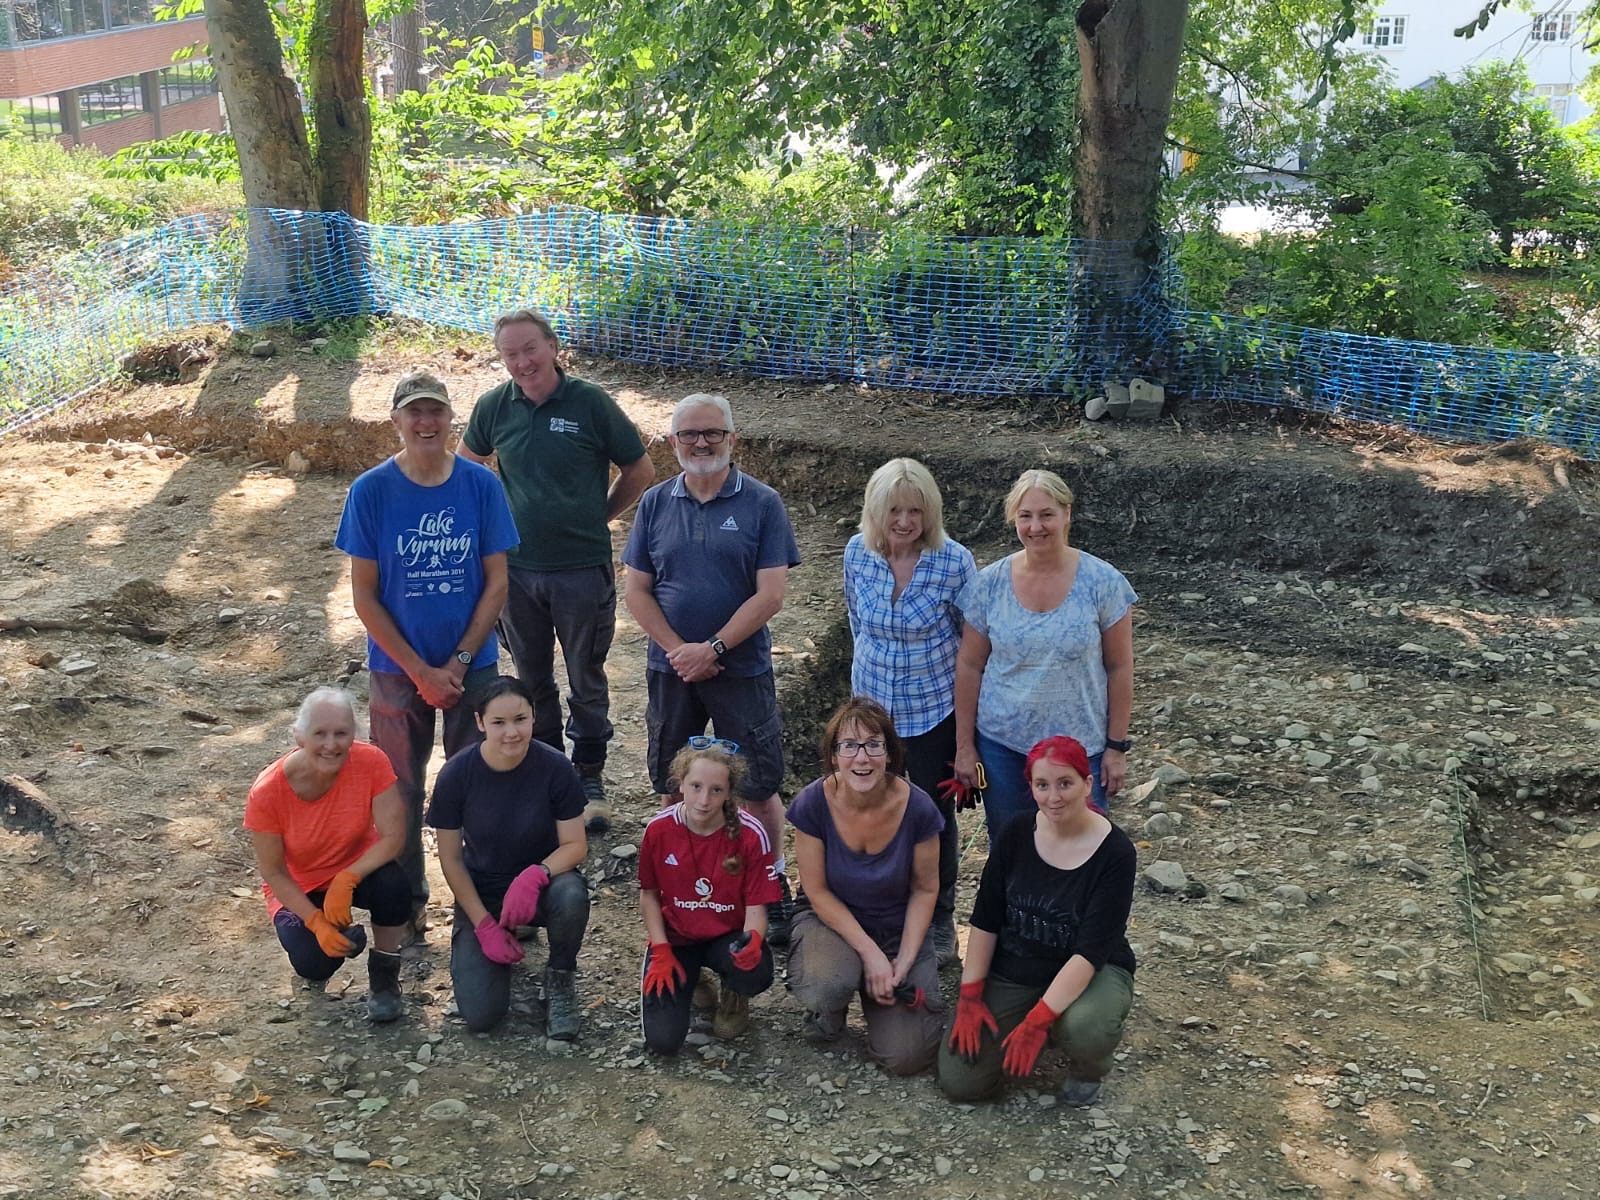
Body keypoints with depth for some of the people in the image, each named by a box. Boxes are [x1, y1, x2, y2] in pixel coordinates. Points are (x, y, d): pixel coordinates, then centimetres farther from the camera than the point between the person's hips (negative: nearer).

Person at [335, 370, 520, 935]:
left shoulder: (481, 485, -7)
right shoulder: (371, 491, -10)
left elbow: (496, 584, -3)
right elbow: (365, 595, -7)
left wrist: (457, 663, -10)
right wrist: (421, 672, -11)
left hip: (472, 662, 1)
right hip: (398, 666, 0)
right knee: (401, 788, 11)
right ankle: (407, 902, 29)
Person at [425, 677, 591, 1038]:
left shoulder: (555, 768, -18)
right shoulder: (456, 775, -17)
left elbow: (575, 845, -13)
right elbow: (451, 859, -8)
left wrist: (535, 874, -33)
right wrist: (485, 925, -12)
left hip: (537, 886, 0)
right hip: (482, 894, 0)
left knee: (571, 894, -38)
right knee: (480, 1015, -15)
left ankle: (560, 978, -5)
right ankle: (503, 934, 18)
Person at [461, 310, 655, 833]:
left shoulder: (590, 401, -8)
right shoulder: (494, 406, 1)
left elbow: (640, 469, 2)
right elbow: (468, 465, 20)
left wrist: (598, 516, 5)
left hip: (583, 568, -3)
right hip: (517, 569, 3)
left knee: (586, 679, 9)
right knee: (532, 678, 14)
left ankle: (589, 777, 24)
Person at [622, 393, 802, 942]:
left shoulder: (761, 504, -5)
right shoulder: (655, 503, 4)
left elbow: (770, 594, -10)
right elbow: (636, 591, 3)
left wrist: (713, 649, -15)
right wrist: (678, 649, -10)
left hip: (742, 667, -3)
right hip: (672, 668, 3)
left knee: (759, 789, 2)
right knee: (673, 789, 12)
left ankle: (774, 894, 17)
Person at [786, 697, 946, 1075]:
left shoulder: (917, 808, -19)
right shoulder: (812, 804, -20)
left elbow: (924, 889, -5)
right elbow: (817, 892, -12)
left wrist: (904, 961, -14)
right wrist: (870, 952, -18)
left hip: (899, 929, 1)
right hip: (831, 918, -1)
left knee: (906, 1056, -13)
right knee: (826, 989, -35)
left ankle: (875, 988, 19)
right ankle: (827, 1007, 4)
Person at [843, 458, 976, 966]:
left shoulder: (954, 562, -18)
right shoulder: (857, 553, -9)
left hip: (935, 708, -3)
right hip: (872, 702, 3)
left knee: (934, 811, 10)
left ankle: (940, 919, 30)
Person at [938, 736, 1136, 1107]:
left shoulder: (1114, 852, -19)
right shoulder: (1017, 834, -7)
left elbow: (1091, 950, -24)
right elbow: (985, 919, -1)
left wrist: (1037, 1021, -29)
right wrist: (970, 997, -6)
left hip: (1091, 973, -3)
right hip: (1011, 973, 3)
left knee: (1085, 1029, -38)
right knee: (959, 1081, -11)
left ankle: (1087, 1070, 0)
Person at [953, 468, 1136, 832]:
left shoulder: (1103, 582, -9)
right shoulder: (988, 584, -4)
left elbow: (1120, 668, -4)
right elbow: (969, 667, 2)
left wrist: (1117, 747, -3)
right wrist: (964, 745, 3)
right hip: (1002, 746, 2)